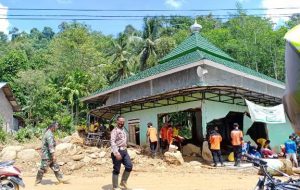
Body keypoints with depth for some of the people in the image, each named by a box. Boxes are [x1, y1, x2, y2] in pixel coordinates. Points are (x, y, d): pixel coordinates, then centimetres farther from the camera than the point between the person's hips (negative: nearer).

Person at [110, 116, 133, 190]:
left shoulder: (123, 130, 18)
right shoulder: (115, 130, -10)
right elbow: (112, 142, -21)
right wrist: (116, 153, -31)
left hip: (124, 151, 8)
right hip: (118, 151, -8)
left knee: (129, 166, 3)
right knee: (116, 170, -1)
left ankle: (123, 182, 19)